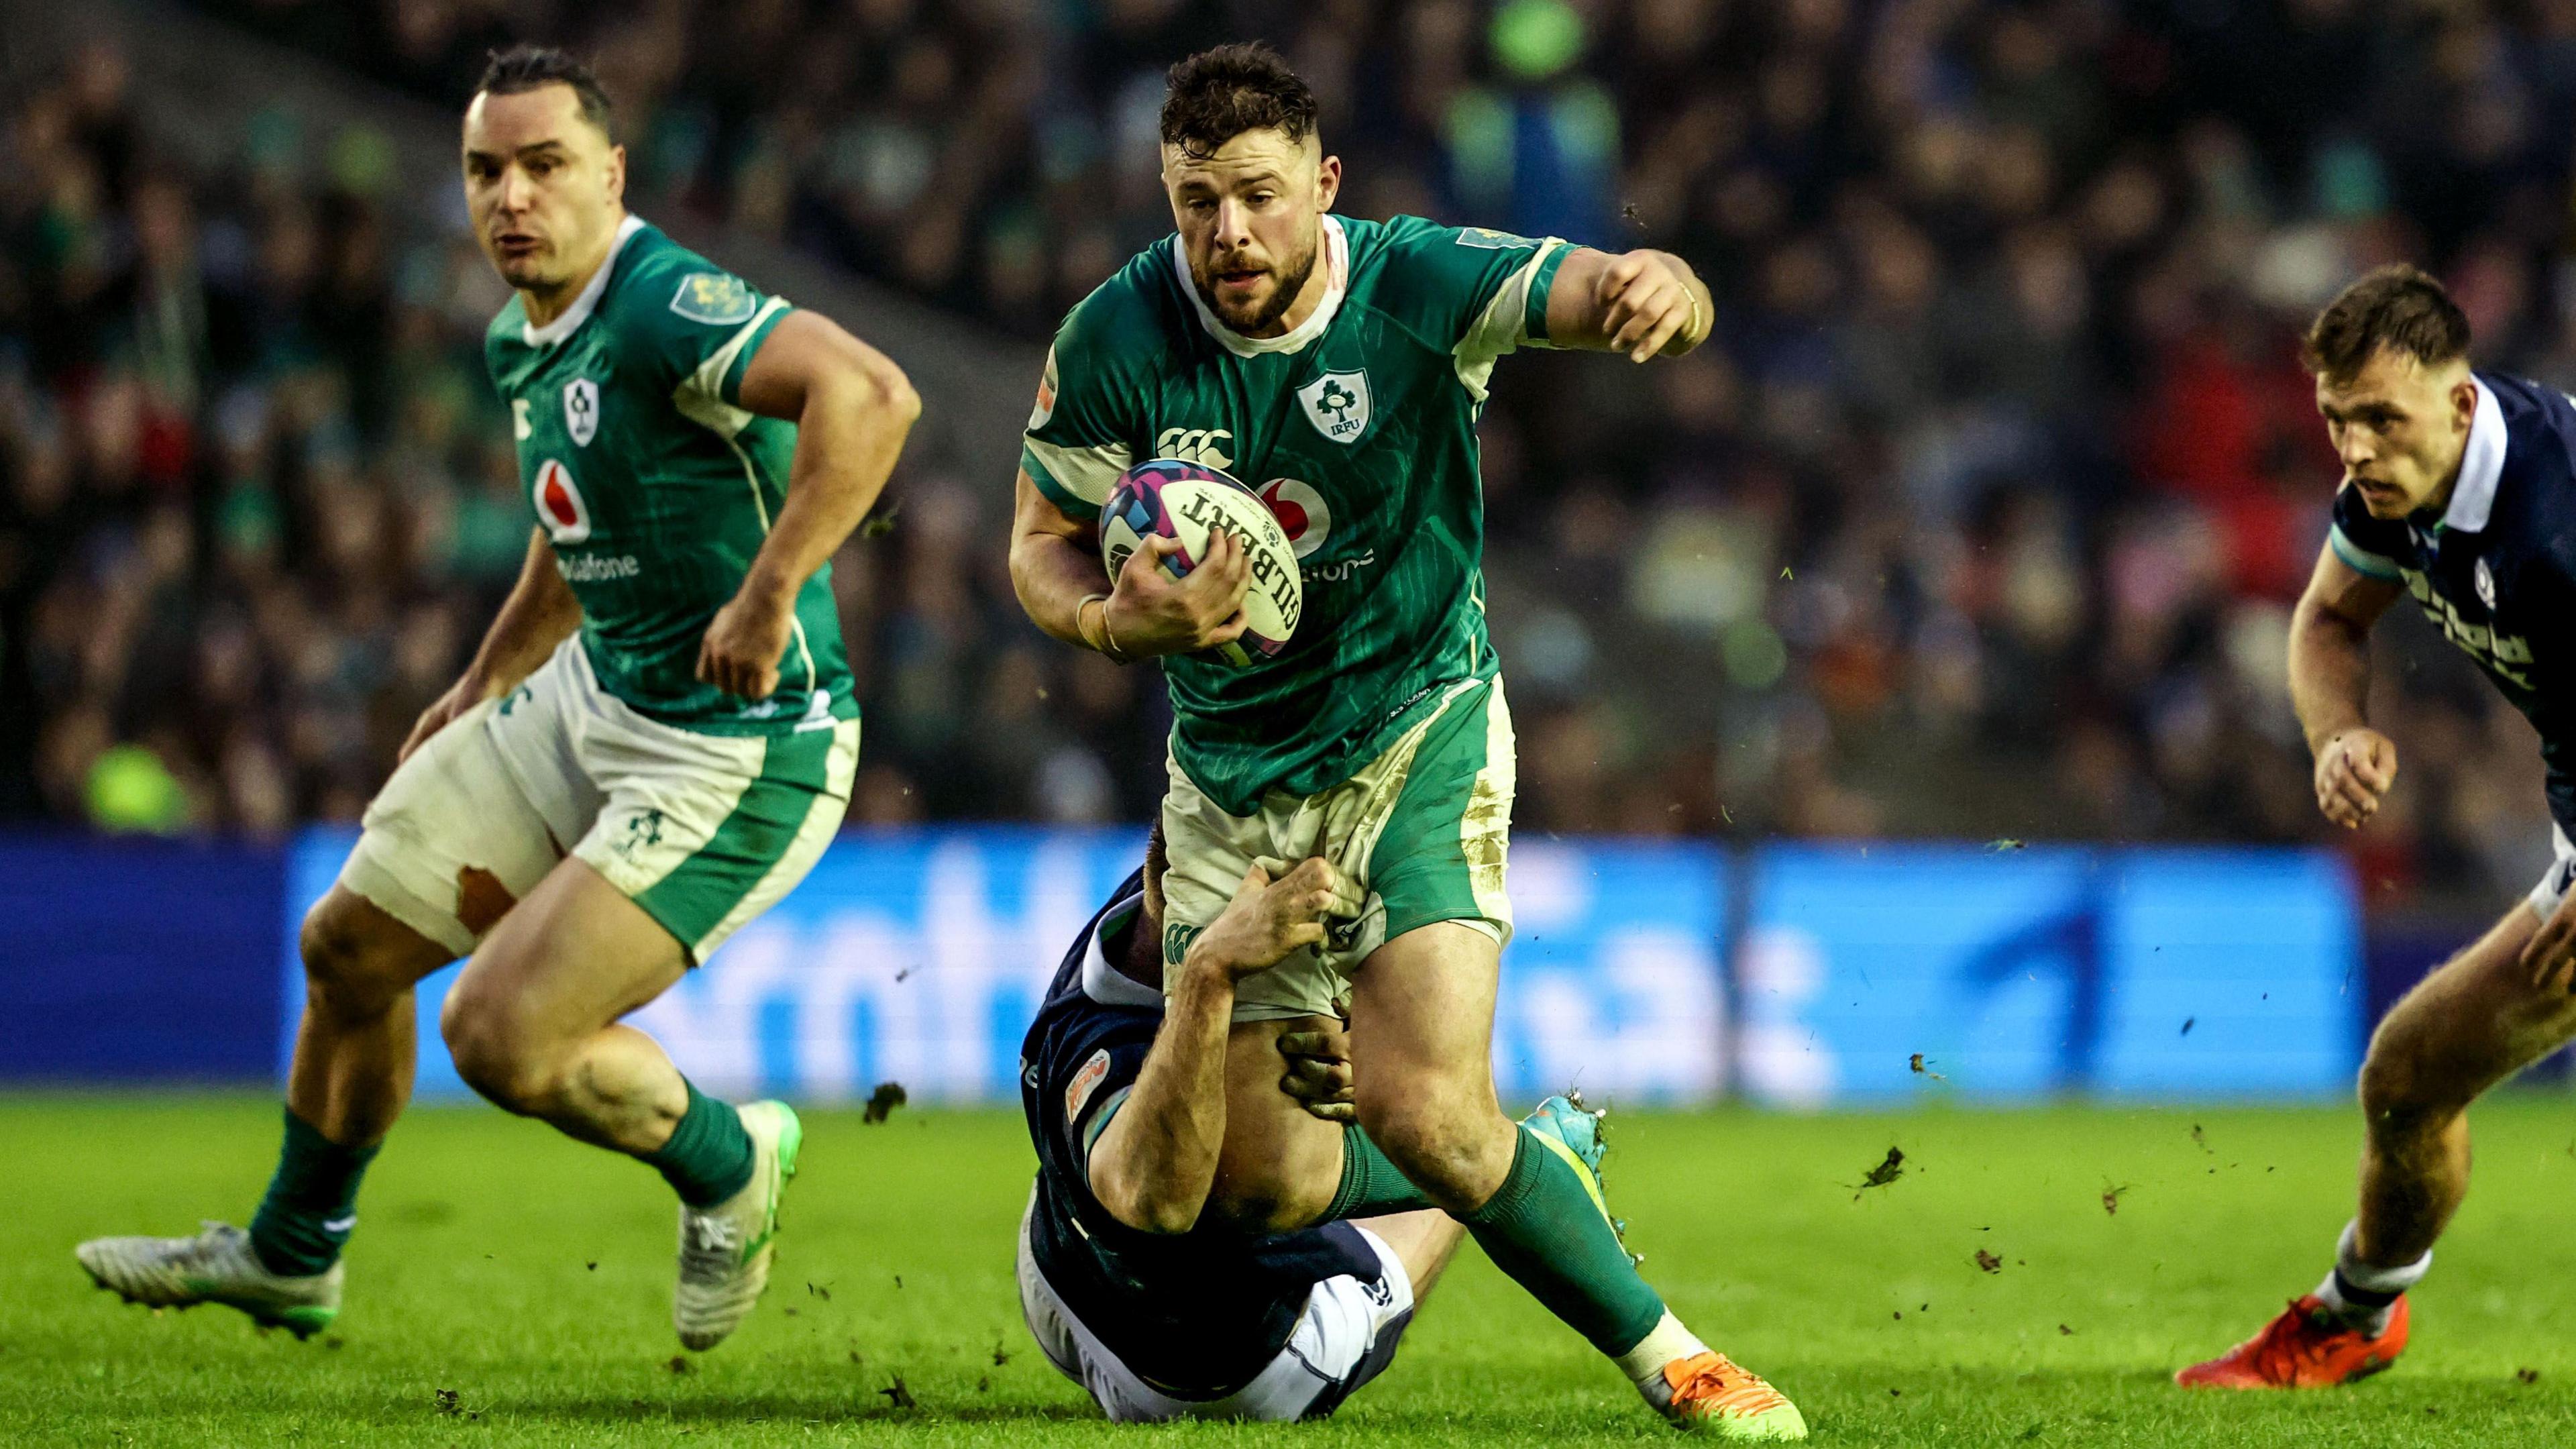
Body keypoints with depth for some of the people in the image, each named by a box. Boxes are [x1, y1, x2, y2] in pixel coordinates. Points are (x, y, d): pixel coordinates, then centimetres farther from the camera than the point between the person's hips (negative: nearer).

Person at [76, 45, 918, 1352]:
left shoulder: (669, 307, -25)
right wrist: (481, 687, 29)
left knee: (499, 1037, -16)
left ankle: (730, 1163, 14)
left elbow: (869, 394, -41)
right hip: (592, 696, 10)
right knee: (348, 949, 15)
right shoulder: (520, 341, 6)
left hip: (738, 753, -10)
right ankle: (289, 1256, 38)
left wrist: (769, 593, -43)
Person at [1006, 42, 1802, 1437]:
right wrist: (1114, 619, -25)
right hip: (1231, 772, 4)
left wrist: (1656, 289, -57)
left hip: (1416, 734, -3)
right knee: (1252, 1176, 3)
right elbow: (1042, 546, -2)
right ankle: (1535, 1177, 33)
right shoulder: (1113, 343, -13)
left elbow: (1596, 291, -32)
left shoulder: (1419, 286, -19)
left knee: (1425, 1113, -22)